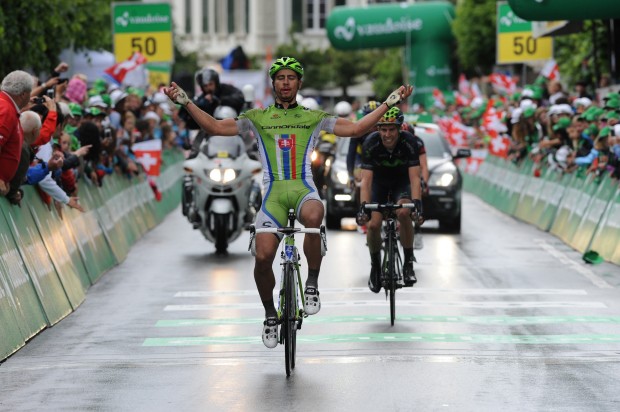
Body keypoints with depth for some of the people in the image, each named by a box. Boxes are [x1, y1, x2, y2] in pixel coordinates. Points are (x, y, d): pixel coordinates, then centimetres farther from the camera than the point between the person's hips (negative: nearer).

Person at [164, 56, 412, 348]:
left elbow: (355, 128, 10)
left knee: (313, 217, -38)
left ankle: (312, 285, -19)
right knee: (263, 257, -16)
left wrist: (389, 103, 4)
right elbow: (215, 127, 10)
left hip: (304, 190, -1)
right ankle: (270, 314, 11)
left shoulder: (314, 118, 15)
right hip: (273, 193, 1)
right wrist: (185, 102, 1)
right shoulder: (257, 118, 15)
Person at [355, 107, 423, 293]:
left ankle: (409, 262, -16)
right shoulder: (371, 143, -28)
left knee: (403, 213, -32)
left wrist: (417, 203, -46)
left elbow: (414, 177, -31)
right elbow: (366, 180, -31)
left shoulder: (409, 142, -29)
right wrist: (363, 206, -45)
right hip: (379, 182, 1)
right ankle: (375, 266, 9)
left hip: (402, 182, -1)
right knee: (373, 224, -19)